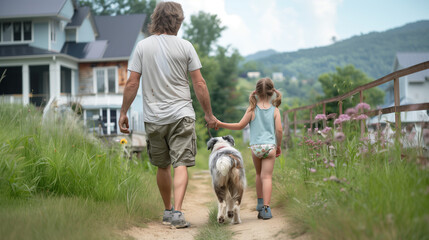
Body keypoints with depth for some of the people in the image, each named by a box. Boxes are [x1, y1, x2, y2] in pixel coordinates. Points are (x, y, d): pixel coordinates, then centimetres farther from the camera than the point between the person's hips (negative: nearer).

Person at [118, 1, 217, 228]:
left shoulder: (143, 46, 1)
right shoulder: (185, 46, -2)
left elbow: (132, 84, -2)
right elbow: (199, 84, -1)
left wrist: (123, 113, 8)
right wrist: (209, 114, 8)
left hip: (154, 118, 2)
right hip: (181, 115, -2)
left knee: (162, 166, 15)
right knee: (180, 164, -3)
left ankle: (168, 210, 28)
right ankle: (177, 212, -17)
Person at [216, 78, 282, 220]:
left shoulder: (252, 109, 0)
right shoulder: (275, 110, 2)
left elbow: (240, 126, 1)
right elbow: (279, 130, -1)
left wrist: (221, 124, 8)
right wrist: (279, 146, 15)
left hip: (255, 146, 1)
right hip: (270, 146, -1)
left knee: (259, 174, 21)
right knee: (267, 176, -4)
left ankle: (260, 203, 27)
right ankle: (265, 208, -15)